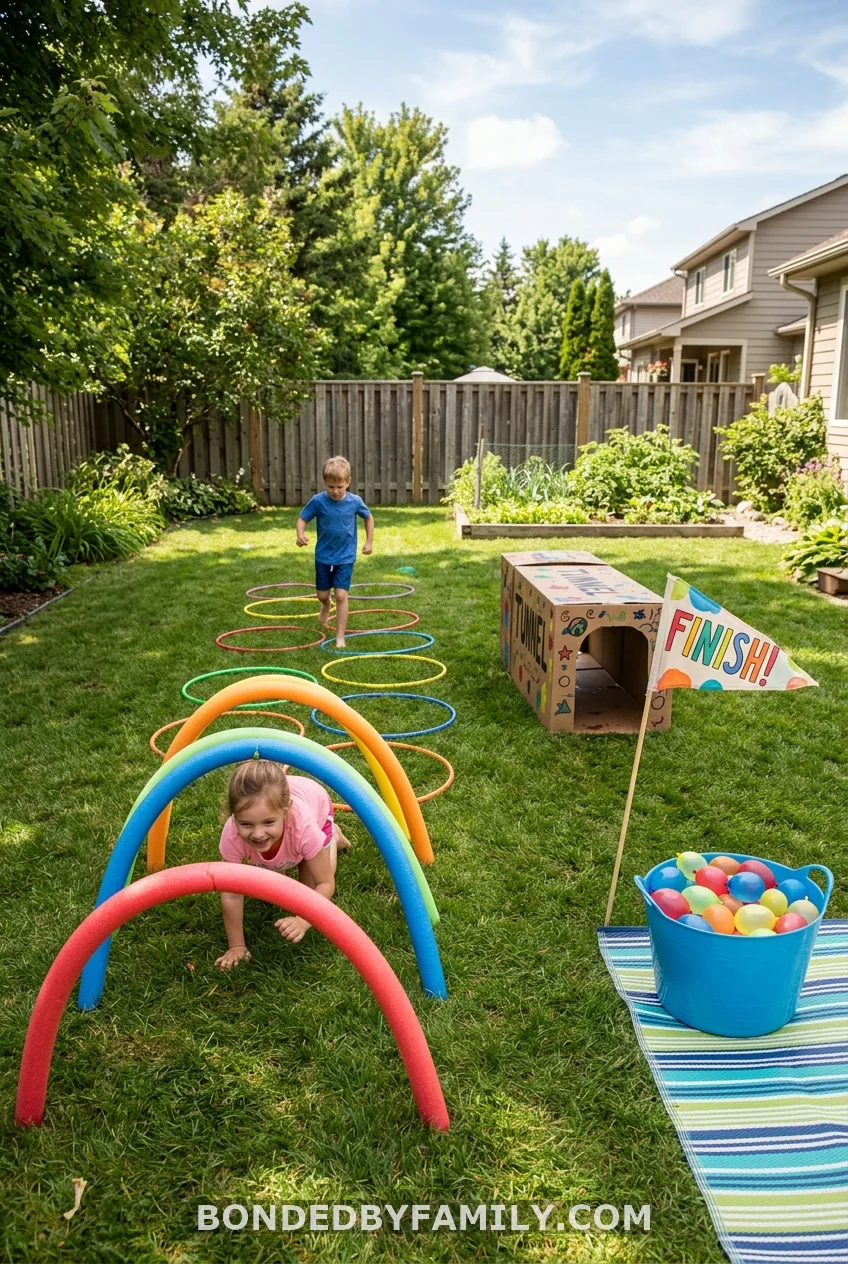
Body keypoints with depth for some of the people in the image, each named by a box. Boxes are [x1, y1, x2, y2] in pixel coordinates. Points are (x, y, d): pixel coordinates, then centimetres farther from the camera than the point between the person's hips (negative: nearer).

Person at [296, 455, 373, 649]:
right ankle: (326, 607, 52)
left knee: (341, 595, -9)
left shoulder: (355, 501, -10)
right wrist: (300, 534, -25)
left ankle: (340, 638, -2)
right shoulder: (318, 501, -13)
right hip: (323, 556, 1)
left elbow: (368, 517, 8)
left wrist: (369, 541, 5)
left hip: (345, 557, -1)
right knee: (322, 594, 14)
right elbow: (303, 518, -5)